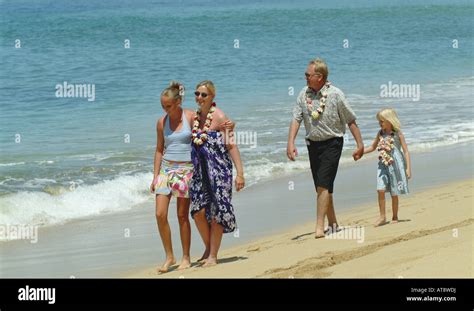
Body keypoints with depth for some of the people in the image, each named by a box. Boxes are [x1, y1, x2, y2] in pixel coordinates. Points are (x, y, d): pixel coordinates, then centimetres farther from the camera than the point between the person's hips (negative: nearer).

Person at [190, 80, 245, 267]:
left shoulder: (218, 116, -10)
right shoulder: (195, 116, 7)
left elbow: (232, 145, -12)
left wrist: (240, 173, -17)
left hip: (218, 170, -5)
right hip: (199, 171, 5)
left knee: (215, 213, 0)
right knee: (198, 211, 0)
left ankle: (213, 256, 9)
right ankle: (208, 248, 22)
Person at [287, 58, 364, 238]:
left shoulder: (335, 94, -11)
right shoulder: (304, 94, 1)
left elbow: (351, 121, -5)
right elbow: (296, 119, -3)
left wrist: (360, 145, -4)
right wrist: (291, 143, -15)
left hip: (331, 144, -5)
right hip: (313, 144, 5)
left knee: (324, 185, -14)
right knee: (321, 187, 12)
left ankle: (319, 227, -14)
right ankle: (332, 223, 26)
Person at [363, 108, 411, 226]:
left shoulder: (398, 134, -5)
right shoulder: (380, 133, 9)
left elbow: (406, 151, -4)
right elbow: (373, 147, 22)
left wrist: (408, 168, -10)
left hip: (395, 165, -4)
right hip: (383, 165, 4)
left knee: (394, 193, 3)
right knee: (380, 190, -10)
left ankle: (395, 217, 17)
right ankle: (382, 217, -3)